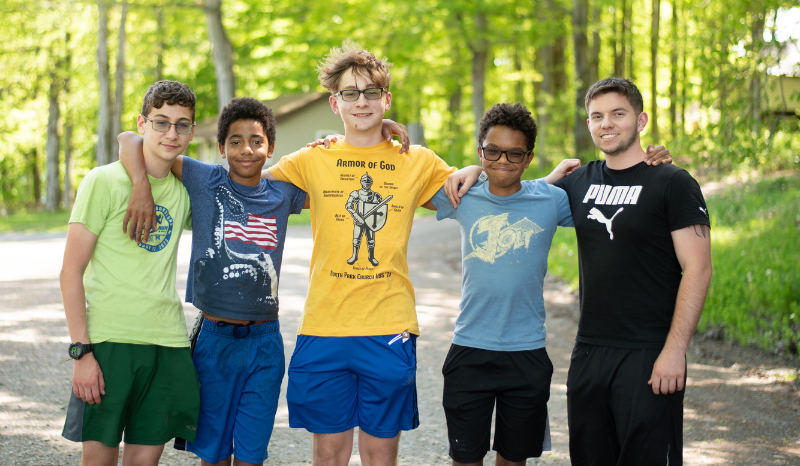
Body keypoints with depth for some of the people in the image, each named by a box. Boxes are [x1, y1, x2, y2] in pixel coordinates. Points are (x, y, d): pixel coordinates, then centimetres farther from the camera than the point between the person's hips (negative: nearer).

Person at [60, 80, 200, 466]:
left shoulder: (185, 190, 11)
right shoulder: (104, 181, -3)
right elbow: (71, 271, -5)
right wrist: (80, 351, -12)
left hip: (168, 342, 4)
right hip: (109, 340, -4)